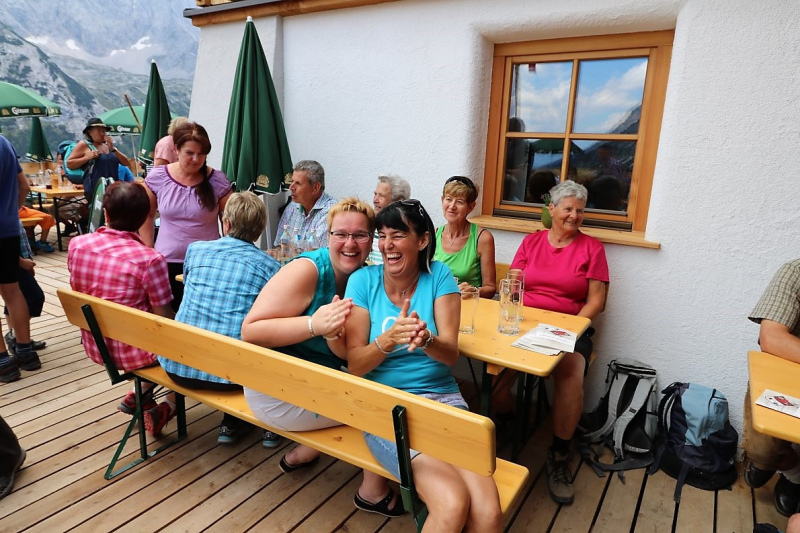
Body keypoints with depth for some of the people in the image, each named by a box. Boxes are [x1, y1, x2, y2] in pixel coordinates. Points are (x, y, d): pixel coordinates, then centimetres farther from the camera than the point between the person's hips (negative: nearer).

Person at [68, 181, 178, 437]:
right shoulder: (149, 258, -24)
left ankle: (142, 393, 29)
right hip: (132, 351, -6)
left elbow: (79, 292, 9)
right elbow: (164, 318, -17)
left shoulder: (76, 244, -7)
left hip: (95, 346, 6)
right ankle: (168, 405, 9)